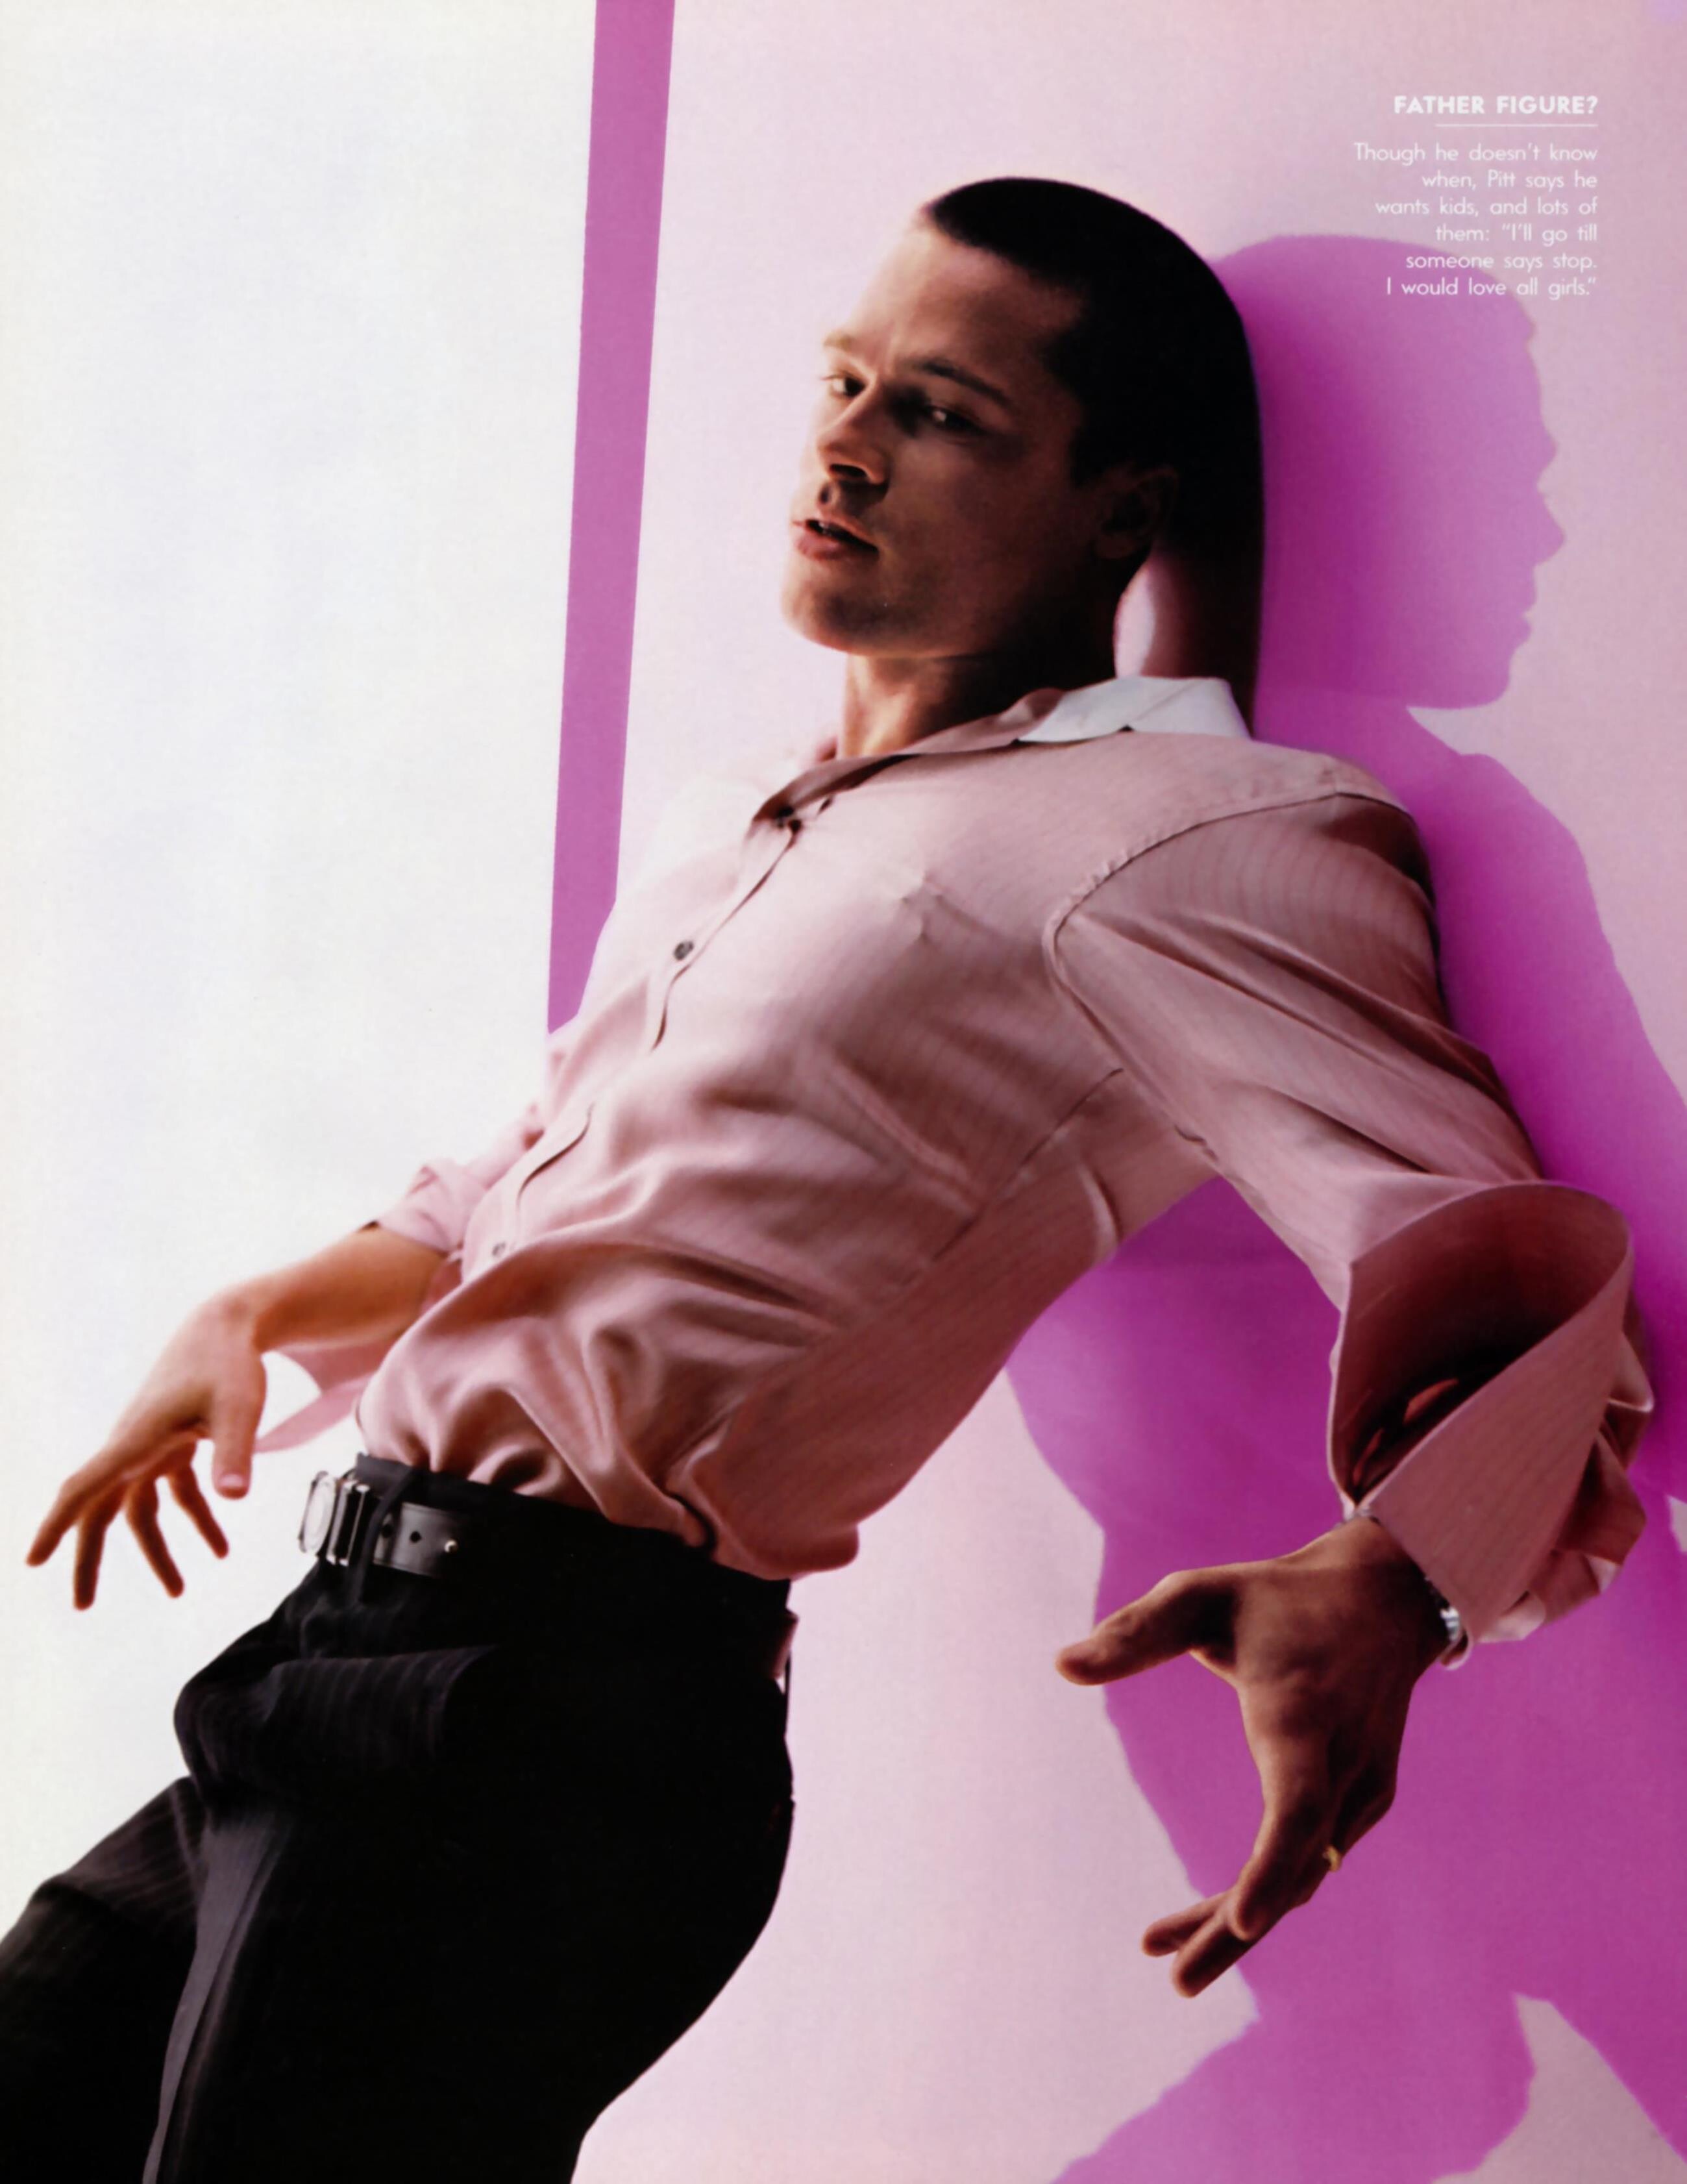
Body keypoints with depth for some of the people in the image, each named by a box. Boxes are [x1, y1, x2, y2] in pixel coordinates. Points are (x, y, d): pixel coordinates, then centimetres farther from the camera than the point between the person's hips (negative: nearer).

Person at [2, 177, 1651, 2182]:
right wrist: (258, 1320, 21)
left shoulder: (1179, 839, -8)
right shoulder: (729, 835, 21)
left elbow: (1516, 1285, -20)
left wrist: (1382, 1586, -40)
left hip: (556, 1709, -9)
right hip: (335, 1657, 9)